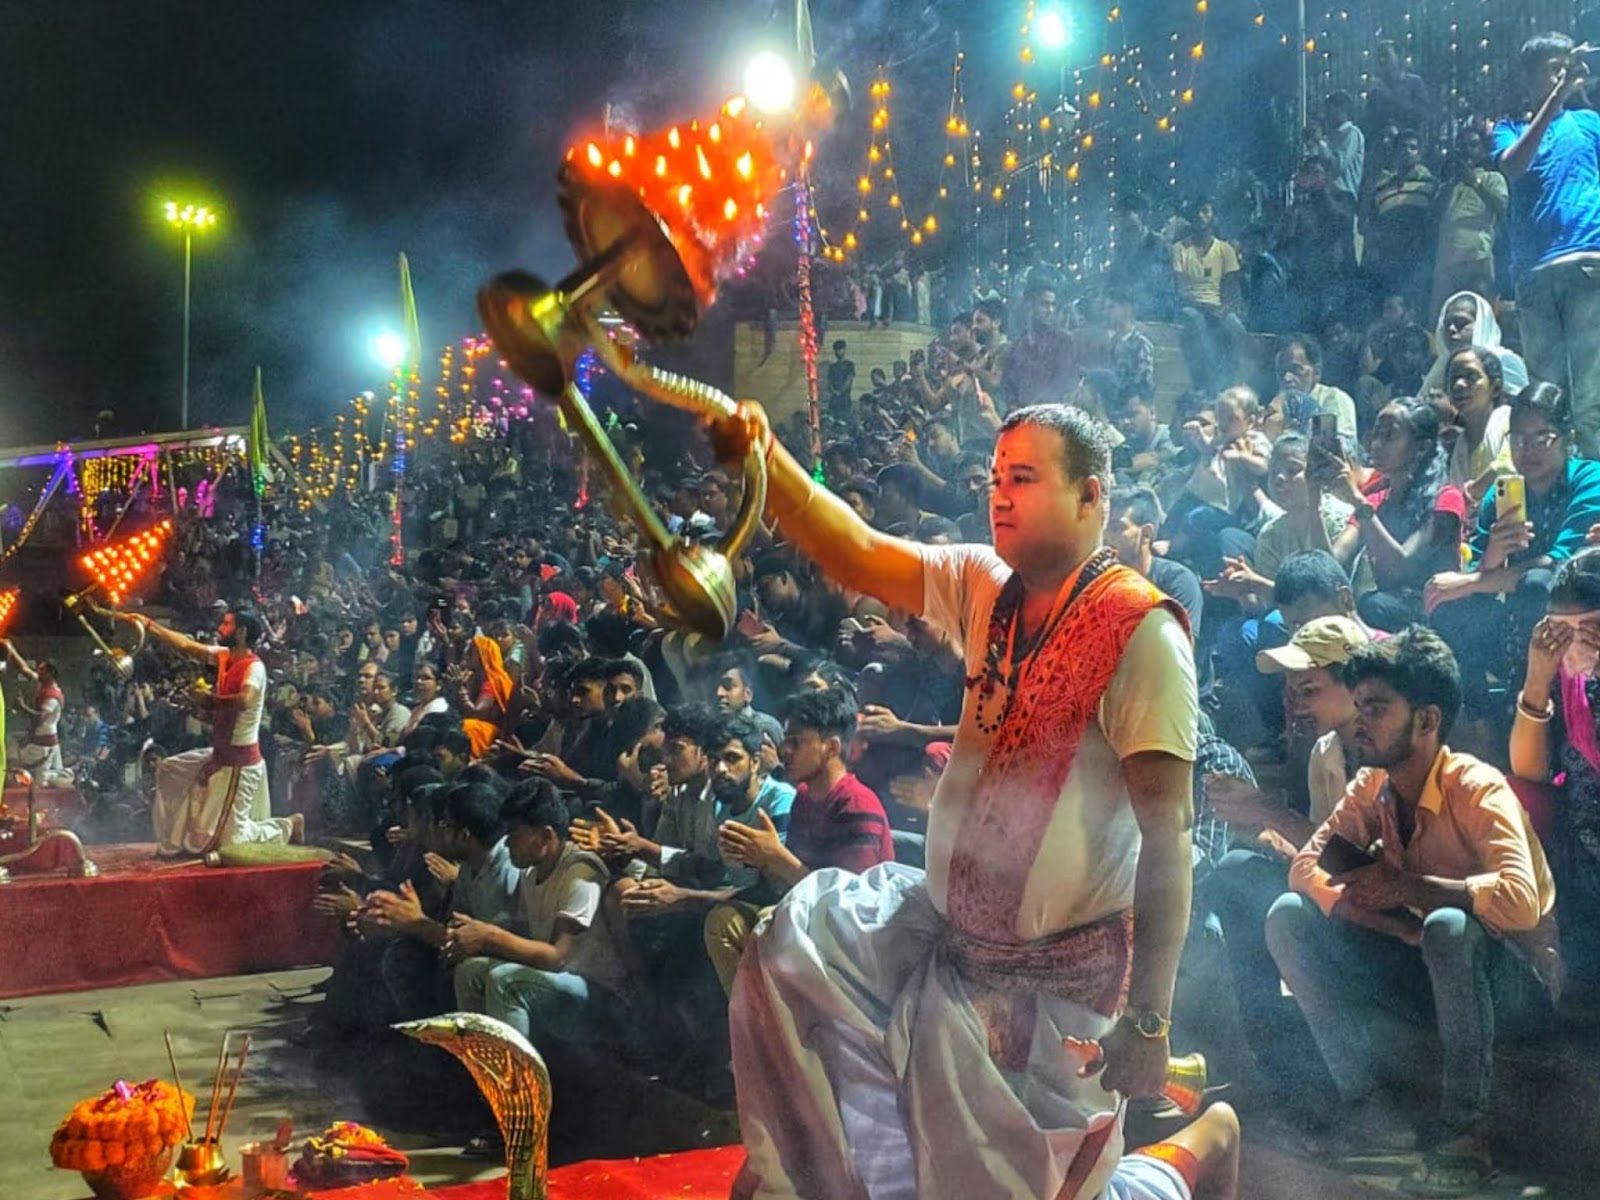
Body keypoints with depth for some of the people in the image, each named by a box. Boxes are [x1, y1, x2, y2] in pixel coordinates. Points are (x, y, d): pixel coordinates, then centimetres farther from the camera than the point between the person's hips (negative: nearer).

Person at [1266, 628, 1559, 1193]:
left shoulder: (1478, 789, -23)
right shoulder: (1372, 787, -3)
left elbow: (1519, 901, -38)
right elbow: (1307, 869, -10)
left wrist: (1405, 886, -28)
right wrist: (1406, 928, -24)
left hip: (1513, 983, -6)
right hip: (1429, 974, 6)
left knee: (1450, 927, -39)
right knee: (1290, 917, -11)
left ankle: (1465, 1127, -24)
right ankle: (1366, 1093, -9)